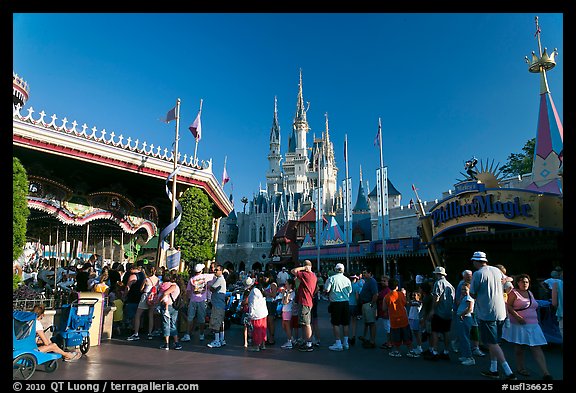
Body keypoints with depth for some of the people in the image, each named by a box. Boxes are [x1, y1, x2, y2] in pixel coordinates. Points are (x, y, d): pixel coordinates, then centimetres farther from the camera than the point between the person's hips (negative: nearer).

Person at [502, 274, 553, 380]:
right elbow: (508, 306, -12)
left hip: (533, 325, 6)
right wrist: (518, 317, -22)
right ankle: (520, 368, 19)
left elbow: (532, 307, 25)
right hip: (519, 325, -6)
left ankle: (545, 373, -6)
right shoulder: (514, 293, -5)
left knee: (537, 348, -2)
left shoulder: (530, 293, 17)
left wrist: (536, 319, 18)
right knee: (519, 347, 4)